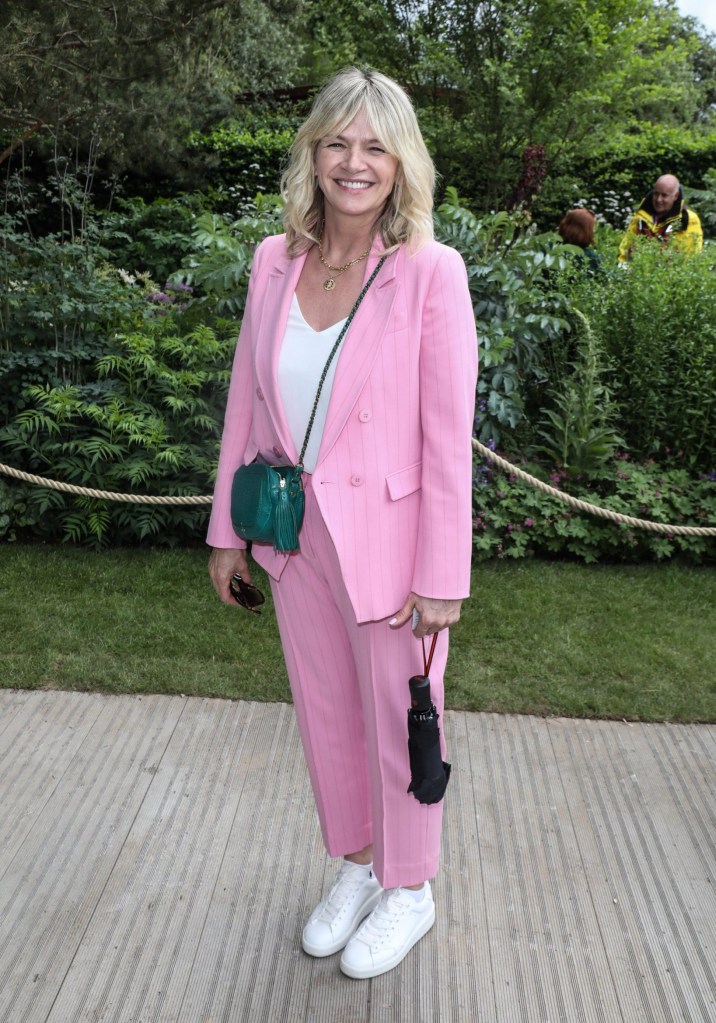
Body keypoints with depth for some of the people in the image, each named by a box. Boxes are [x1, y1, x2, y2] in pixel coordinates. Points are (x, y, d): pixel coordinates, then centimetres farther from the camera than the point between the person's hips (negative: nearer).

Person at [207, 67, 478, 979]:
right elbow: (248, 398, 6)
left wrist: (441, 579, -13)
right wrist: (228, 528, 9)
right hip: (296, 536, 5)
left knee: (397, 721, 13)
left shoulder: (431, 272, -15)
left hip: (387, 538, -4)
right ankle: (356, 862, 45)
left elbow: (448, 436, -14)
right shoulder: (273, 261, 0)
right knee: (324, 714, 19)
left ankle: (408, 890, 39)